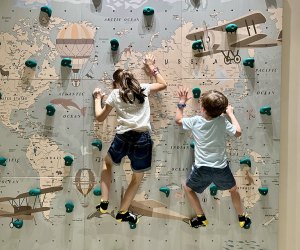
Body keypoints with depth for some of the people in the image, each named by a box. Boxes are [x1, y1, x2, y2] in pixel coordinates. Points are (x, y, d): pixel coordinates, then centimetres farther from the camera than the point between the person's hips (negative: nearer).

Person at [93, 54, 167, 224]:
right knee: (137, 178, 22)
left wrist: (98, 99, 32)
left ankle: (104, 203, 28)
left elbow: (100, 117, 17)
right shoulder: (143, 89, 13)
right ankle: (123, 213, 29)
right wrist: (153, 67, 40)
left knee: (107, 163, 31)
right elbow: (164, 84, 31)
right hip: (143, 139, 1)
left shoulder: (115, 94, 9)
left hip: (123, 137, 0)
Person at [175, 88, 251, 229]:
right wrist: (231, 114, 11)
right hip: (221, 168, 1)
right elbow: (238, 132, 2)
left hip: (202, 169, -1)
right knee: (233, 190, 28)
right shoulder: (222, 121, -12)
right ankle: (242, 218, 38)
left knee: (188, 188, 25)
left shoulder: (195, 121, -10)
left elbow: (178, 119, 7)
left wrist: (182, 102, 17)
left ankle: (201, 218, 28)